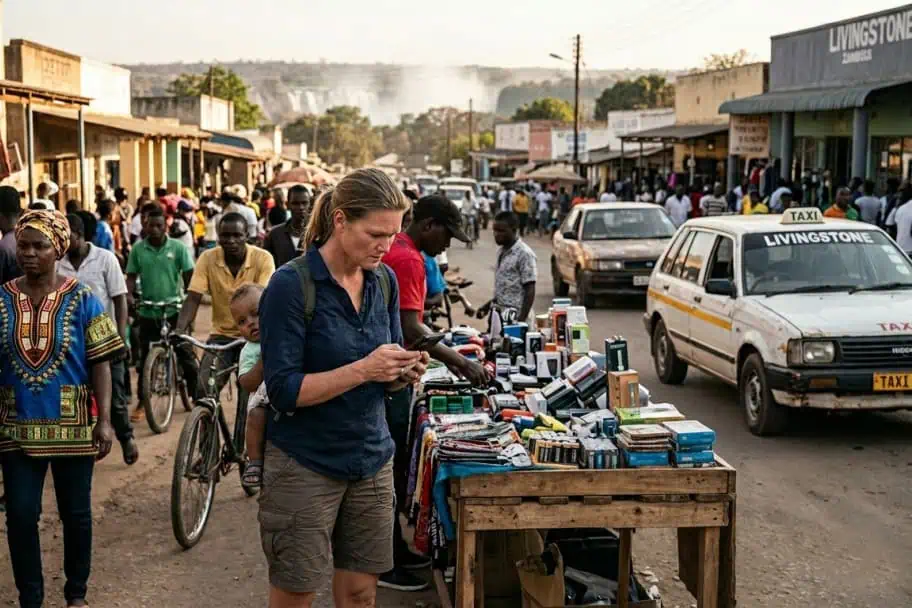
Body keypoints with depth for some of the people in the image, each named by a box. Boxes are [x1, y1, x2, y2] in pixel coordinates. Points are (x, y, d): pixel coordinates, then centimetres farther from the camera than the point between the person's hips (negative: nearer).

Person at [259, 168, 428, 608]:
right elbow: (283, 391, -17)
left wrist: (403, 374, -10)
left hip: (372, 459, 5)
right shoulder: (292, 285, -15)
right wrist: (363, 369, -25)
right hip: (305, 464, -5)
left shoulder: (384, 281, 4)